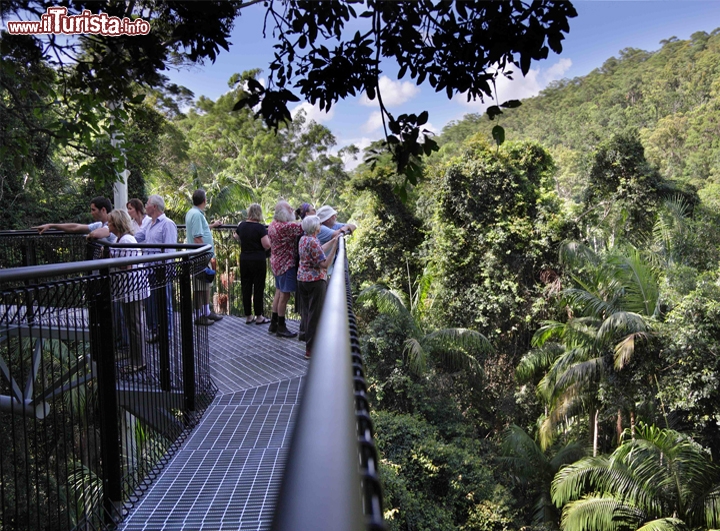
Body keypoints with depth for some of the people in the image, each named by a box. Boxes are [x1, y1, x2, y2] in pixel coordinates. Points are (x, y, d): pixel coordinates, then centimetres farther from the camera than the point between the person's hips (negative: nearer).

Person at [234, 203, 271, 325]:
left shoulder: (242, 225, 2)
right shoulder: (260, 228, -15)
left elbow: (236, 237, 21)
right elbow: (267, 245, -20)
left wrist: (235, 235, 44)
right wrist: (269, 238, 0)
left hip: (244, 260, 5)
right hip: (258, 261, -5)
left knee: (246, 288, 11)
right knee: (258, 288, 4)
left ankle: (248, 316, 18)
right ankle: (259, 317, 10)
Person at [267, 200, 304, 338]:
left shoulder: (273, 224, 8)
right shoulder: (284, 227, -24)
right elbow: (301, 227, -25)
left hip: (277, 263, 10)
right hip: (285, 264, -10)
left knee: (279, 292, 18)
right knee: (285, 294, -1)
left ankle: (274, 324, 27)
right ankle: (281, 327, 8)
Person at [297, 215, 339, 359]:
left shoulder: (303, 239, 7)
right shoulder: (313, 242, -20)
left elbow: (320, 250, 18)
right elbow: (325, 264, -23)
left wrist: (333, 240, 21)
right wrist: (335, 247, -25)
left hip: (302, 279, 9)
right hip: (315, 281, -9)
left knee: (307, 311, 16)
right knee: (315, 314, -2)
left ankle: (309, 342, 28)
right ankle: (311, 350, 2)